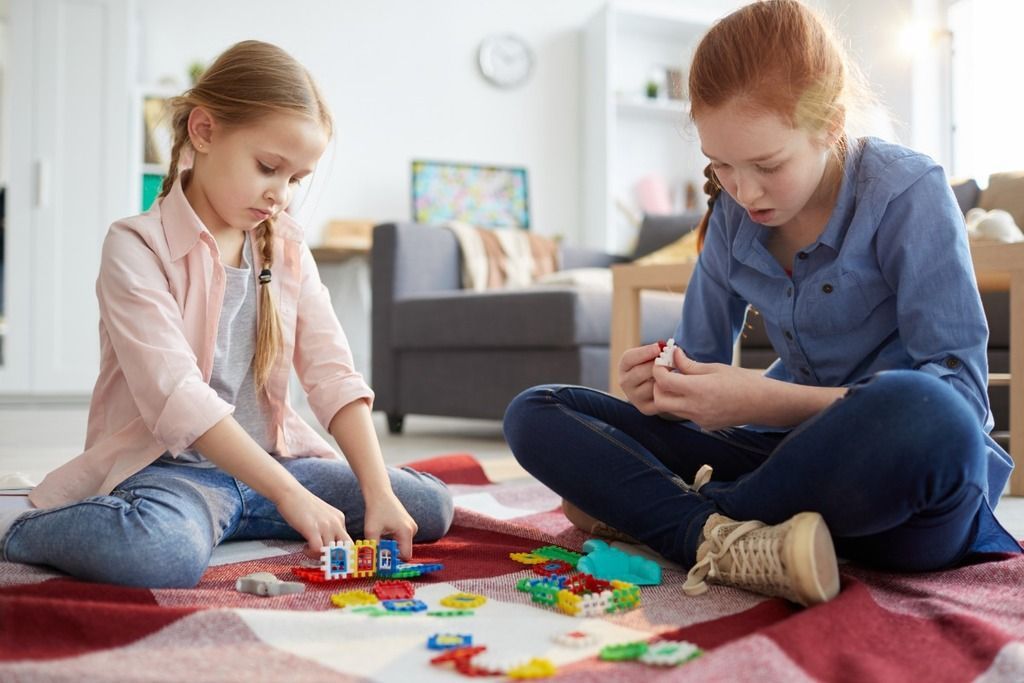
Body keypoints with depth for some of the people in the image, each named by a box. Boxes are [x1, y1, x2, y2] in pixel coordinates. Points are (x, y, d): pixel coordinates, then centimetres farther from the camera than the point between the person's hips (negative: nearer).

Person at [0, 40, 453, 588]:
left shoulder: (288, 250, 7)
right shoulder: (136, 247, -12)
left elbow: (334, 377, -1)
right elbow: (177, 395, -24)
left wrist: (377, 492, -14)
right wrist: (289, 494, -29)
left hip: (270, 459, 7)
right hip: (169, 466, -6)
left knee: (430, 507, -3)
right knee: (161, 554, -40)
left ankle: (228, 519, 4)